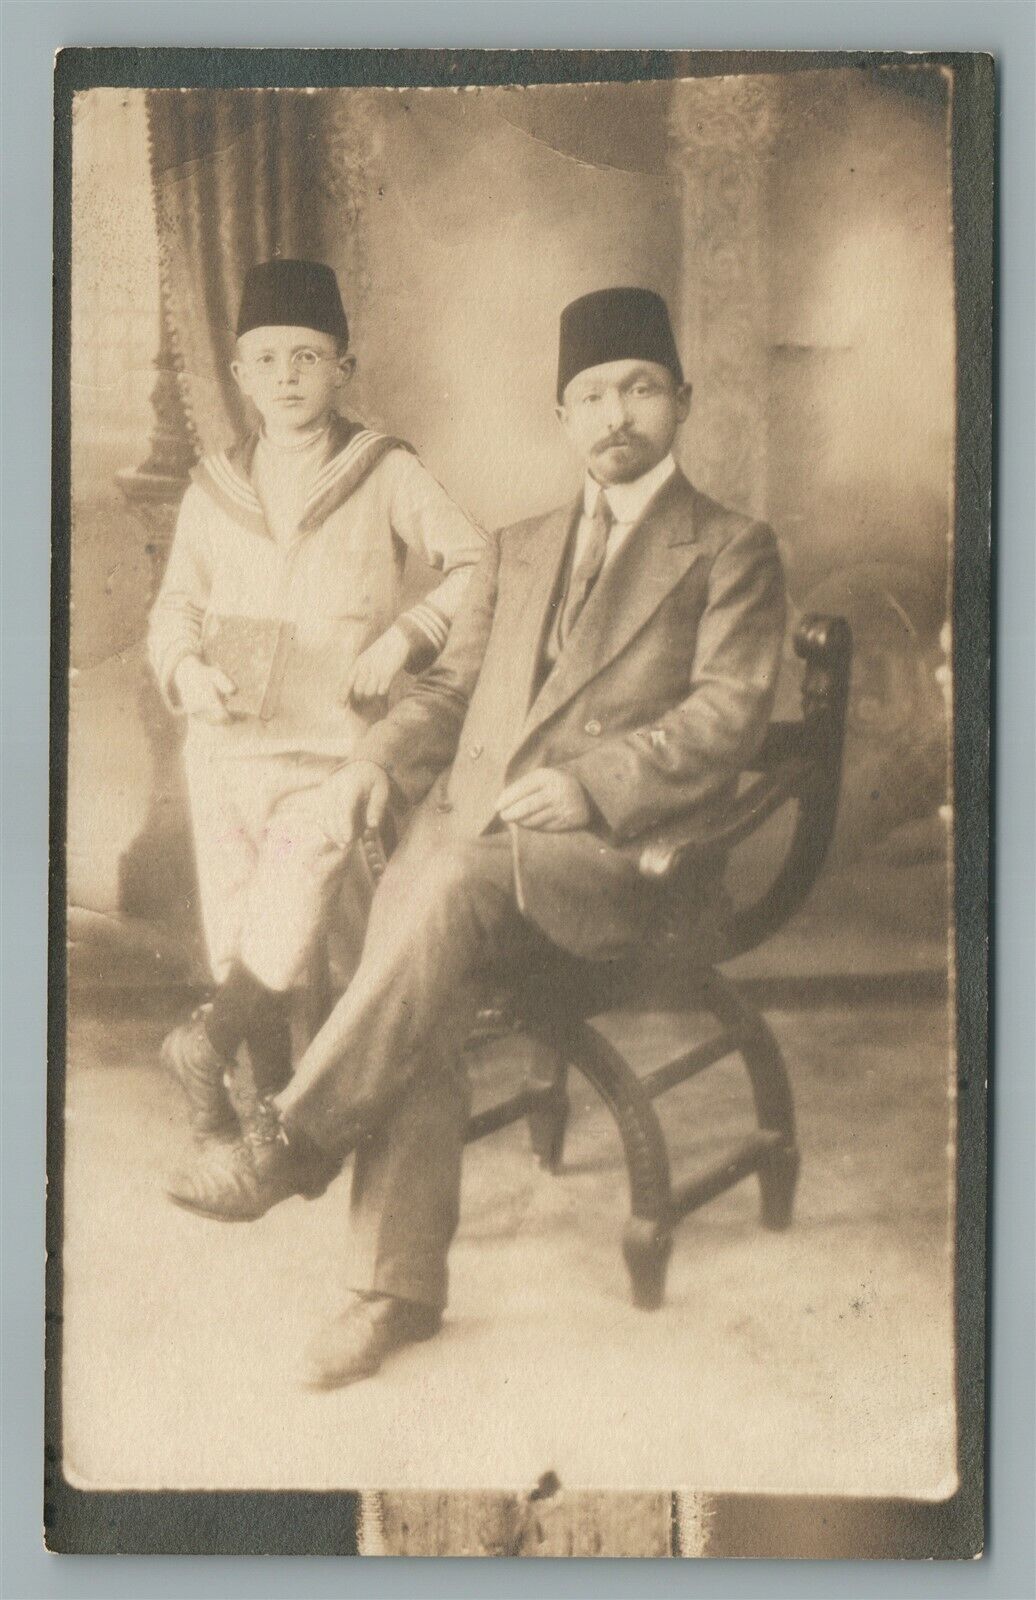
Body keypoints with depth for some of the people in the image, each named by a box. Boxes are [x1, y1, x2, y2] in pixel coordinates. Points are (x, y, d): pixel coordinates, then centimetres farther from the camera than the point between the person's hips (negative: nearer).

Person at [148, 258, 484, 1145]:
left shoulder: (387, 474, 1)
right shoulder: (213, 489, 10)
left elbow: (480, 564, 1)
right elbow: (175, 606, 15)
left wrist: (407, 634, -11)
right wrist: (186, 668, -6)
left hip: (336, 748, -3)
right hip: (226, 746, 3)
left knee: (296, 880, -24)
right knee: (233, 937, 4)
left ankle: (210, 1040, -2)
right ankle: (271, 1082, 24)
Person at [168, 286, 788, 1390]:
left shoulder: (731, 552, 10)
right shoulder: (517, 550, 27)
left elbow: (727, 715, -3)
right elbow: (453, 685, 23)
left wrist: (592, 782, -18)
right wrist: (381, 757, 1)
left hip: (620, 855, -4)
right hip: (470, 834, 4)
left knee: (461, 874, -35)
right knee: (414, 982, -27)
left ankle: (292, 1138, -27)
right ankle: (397, 1285, -22)